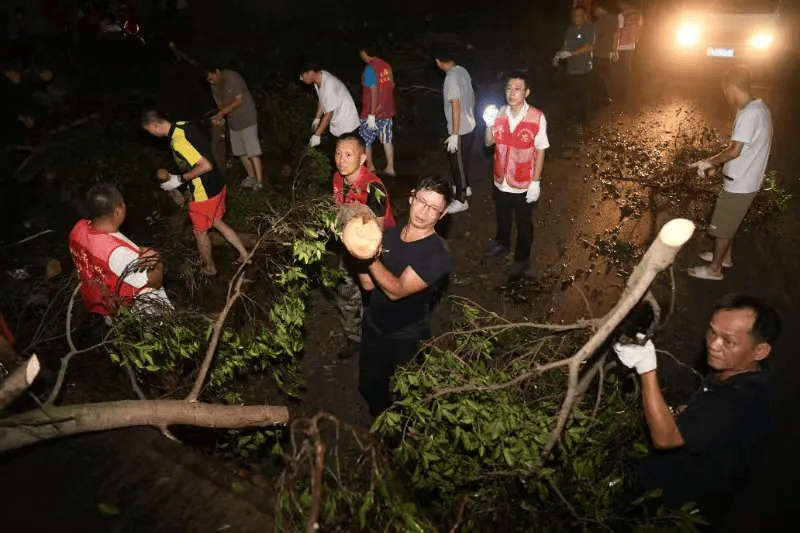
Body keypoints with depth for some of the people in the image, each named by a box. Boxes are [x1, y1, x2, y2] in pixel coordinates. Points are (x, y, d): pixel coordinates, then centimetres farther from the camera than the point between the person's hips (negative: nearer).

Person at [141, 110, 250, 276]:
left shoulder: (178, 141, -27)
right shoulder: (184, 125, 2)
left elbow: (206, 166, -31)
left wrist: (180, 179, -19)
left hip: (204, 194, -9)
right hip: (217, 185, 9)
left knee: (200, 231, 14)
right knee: (217, 222, 26)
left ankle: (210, 268, 34)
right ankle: (244, 255, 33)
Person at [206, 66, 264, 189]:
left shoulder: (233, 77, -15)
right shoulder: (214, 87, 6)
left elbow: (238, 100, -18)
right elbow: (221, 104, 11)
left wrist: (221, 113, -20)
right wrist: (220, 118, -10)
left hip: (247, 119, -8)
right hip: (233, 122, 8)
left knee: (253, 152, -11)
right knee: (241, 152, 10)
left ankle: (259, 182, -10)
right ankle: (251, 177, 22)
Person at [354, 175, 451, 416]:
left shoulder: (437, 254, -24)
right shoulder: (390, 234, -6)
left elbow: (397, 290, -31)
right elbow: (369, 283, -5)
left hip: (407, 339, -5)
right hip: (372, 326, 5)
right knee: (369, 386, 23)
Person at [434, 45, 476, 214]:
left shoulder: (451, 78, -23)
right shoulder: (463, 71, 4)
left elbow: (456, 107, -27)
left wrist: (454, 135, -24)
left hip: (459, 130, -9)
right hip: (469, 126, 9)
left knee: (457, 163, 3)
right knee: (463, 160, 25)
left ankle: (461, 200, 14)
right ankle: (465, 187, 43)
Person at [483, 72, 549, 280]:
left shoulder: (537, 117, -18)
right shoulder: (500, 113, -7)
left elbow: (540, 151, -12)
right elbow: (489, 142, 1)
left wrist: (535, 182, -12)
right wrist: (489, 125, -19)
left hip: (524, 183, -4)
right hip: (500, 180, 4)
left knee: (524, 224, 15)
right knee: (502, 217, 27)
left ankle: (522, 259, 37)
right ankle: (502, 244, 54)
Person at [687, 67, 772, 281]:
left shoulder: (749, 114, -25)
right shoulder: (759, 107, 7)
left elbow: (735, 151, -25)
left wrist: (709, 161, -10)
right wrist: (717, 164, 12)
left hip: (739, 184, -9)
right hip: (742, 180, 9)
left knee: (722, 226, 5)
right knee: (728, 222, 25)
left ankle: (714, 269, 18)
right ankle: (726, 256, 42)